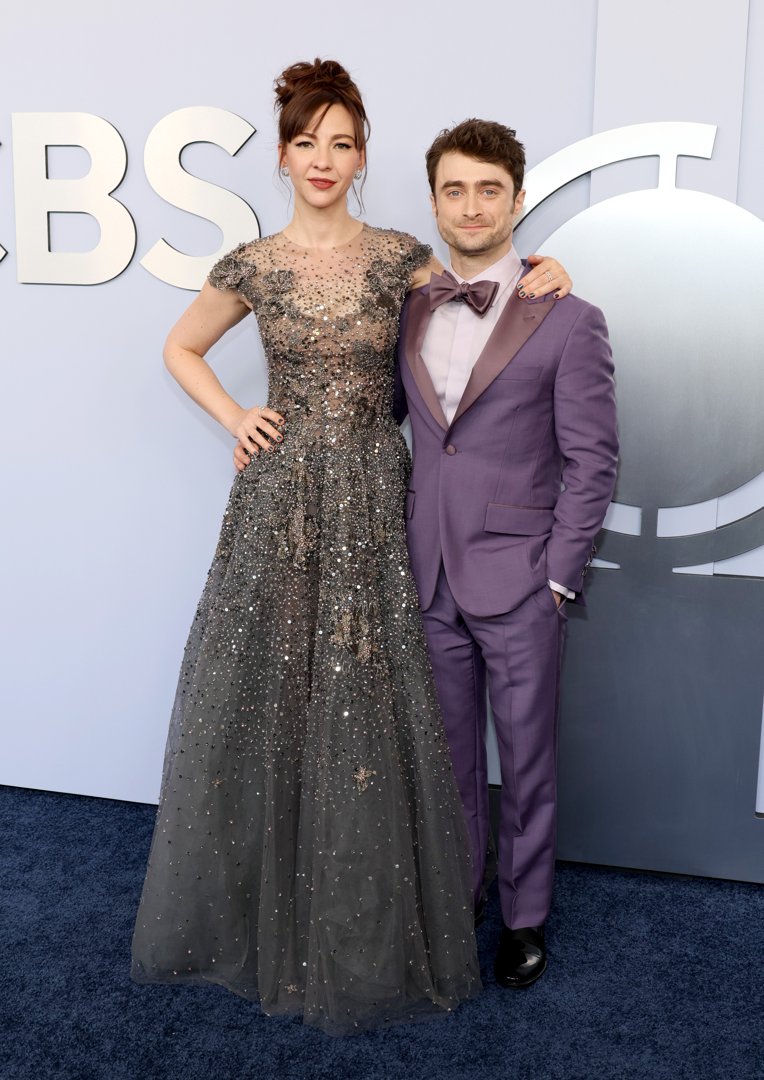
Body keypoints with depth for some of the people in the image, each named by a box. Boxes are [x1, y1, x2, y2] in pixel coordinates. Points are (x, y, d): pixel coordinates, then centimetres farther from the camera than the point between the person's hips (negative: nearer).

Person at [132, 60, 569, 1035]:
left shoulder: (400, 257, 3)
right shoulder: (252, 267, 3)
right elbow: (179, 349, 17)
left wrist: (531, 279, -1)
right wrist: (234, 418, 4)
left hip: (372, 496, 0)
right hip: (281, 496, 1)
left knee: (369, 696, 3)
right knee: (265, 688, 6)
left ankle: (366, 922, 24)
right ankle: (259, 901, 29)